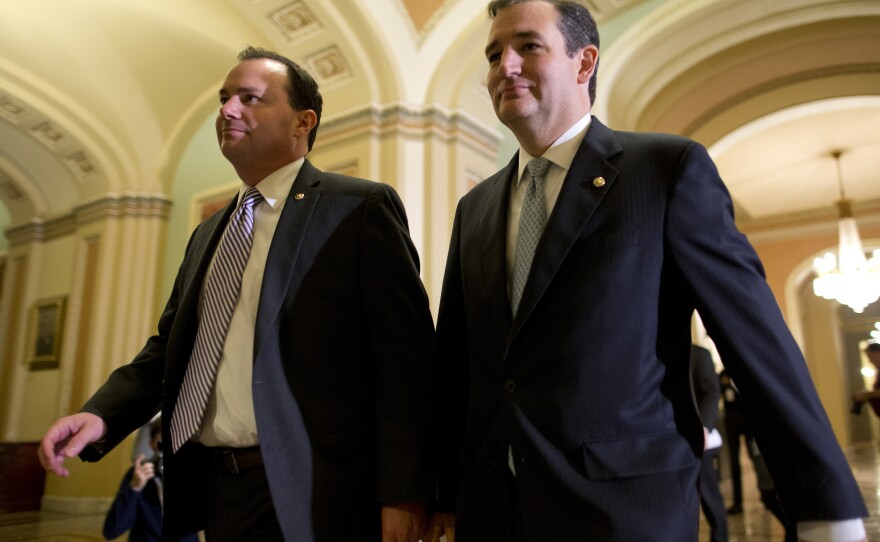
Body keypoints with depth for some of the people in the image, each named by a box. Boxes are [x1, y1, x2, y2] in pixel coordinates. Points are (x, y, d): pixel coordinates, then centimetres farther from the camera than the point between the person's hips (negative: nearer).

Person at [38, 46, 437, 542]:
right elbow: (170, 347, 17)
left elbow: (404, 358, -14)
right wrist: (103, 414, -1)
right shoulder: (208, 234, 15)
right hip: (213, 492, 7)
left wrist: (403, 497, -18)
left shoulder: (361, 208, -7)